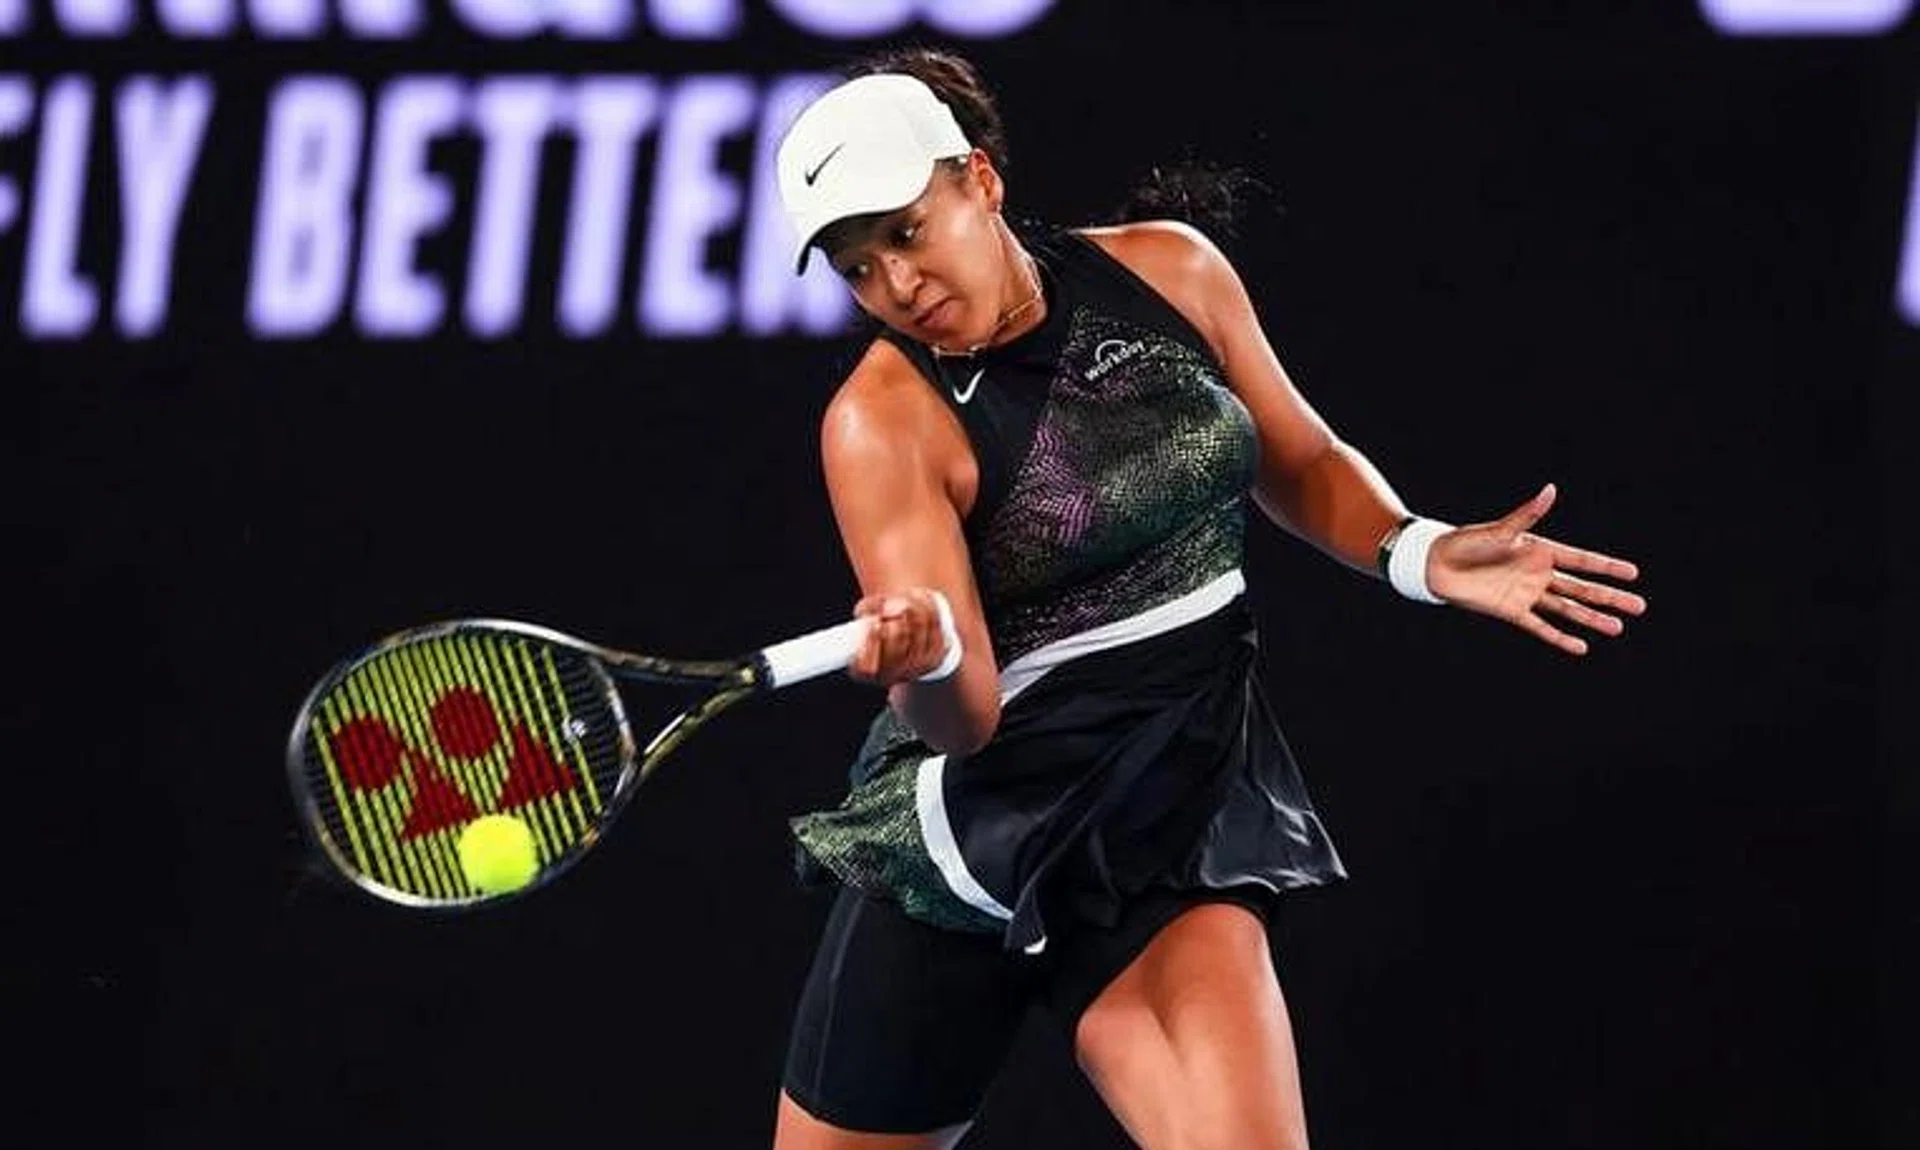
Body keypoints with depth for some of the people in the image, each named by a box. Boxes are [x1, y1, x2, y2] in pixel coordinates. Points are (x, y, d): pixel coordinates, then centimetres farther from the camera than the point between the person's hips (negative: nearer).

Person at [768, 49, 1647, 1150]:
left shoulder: (1172, 272, -1)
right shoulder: (884, 419, -13)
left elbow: (1303, 465, 16)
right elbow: (960, 717, -19)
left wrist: (1416, 553, -2)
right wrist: (923, 658, -42)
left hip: (1185, 804, 2)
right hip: (996, 807, -2)